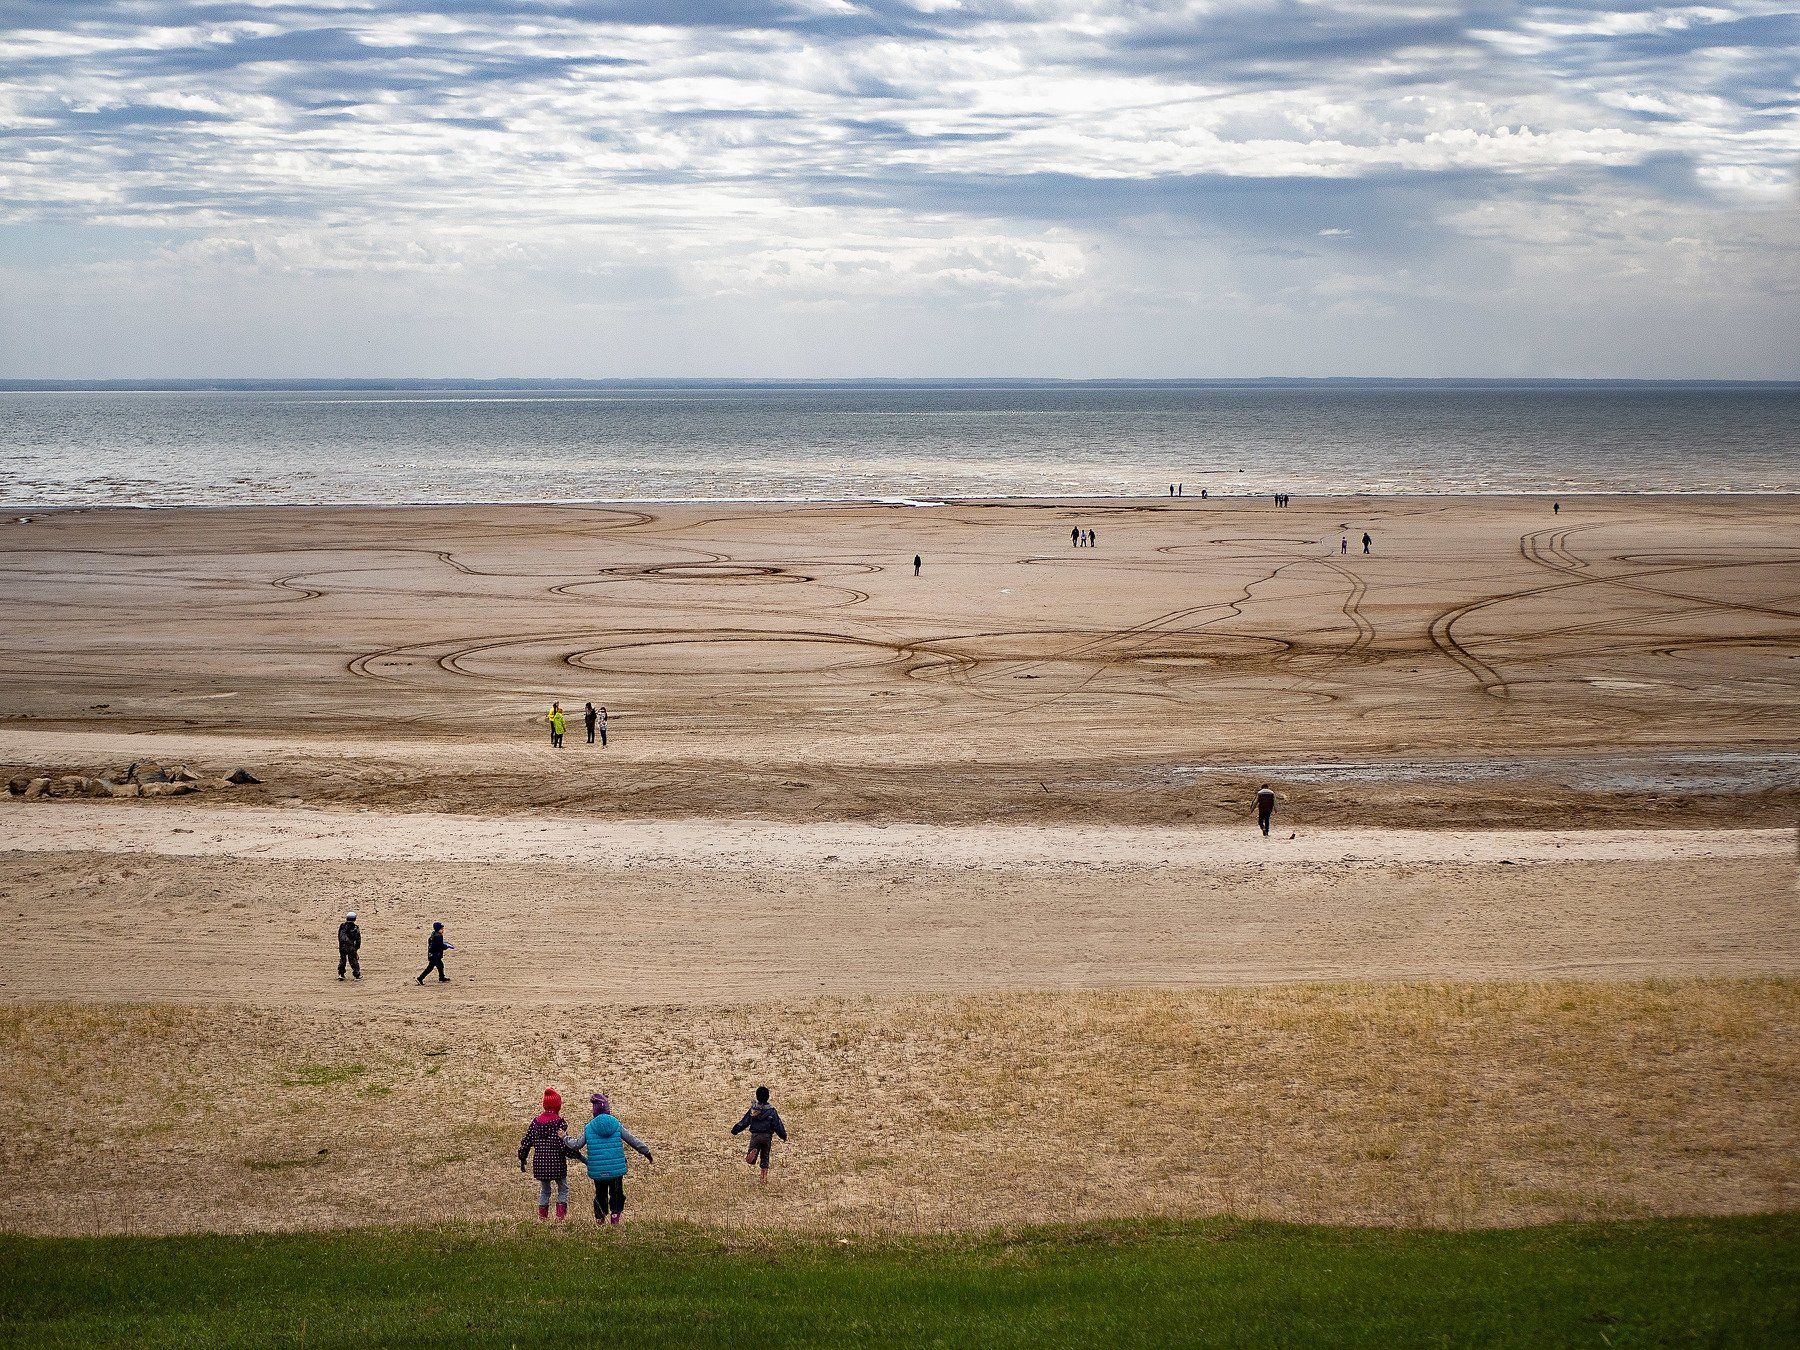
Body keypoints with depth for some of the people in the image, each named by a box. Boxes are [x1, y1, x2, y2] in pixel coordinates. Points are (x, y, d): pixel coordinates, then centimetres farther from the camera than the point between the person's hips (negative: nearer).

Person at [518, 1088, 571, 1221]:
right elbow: (565, 1145, -16)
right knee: (563, 1189, 15)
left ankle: (542, 1217, 22)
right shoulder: (560, 1122, -12)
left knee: (544, 1190, 21)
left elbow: (526, 1142, 7)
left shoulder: (535, 1121, 3)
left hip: (540, 1164, 4)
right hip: (557, 1164, -4)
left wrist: (522, 1160, 17)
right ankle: (561, 1216, 7)